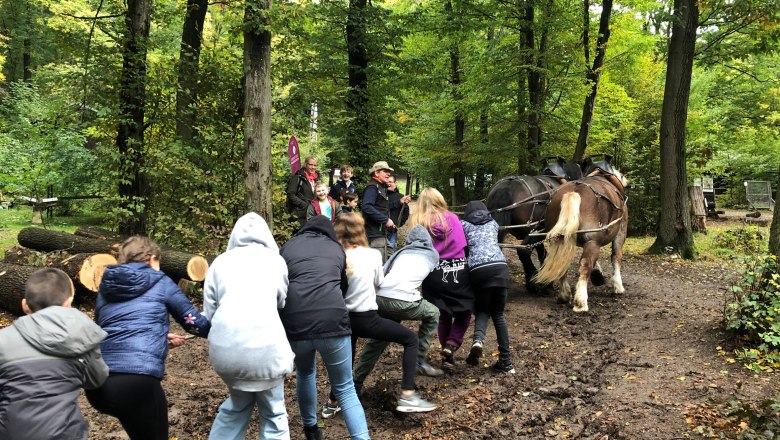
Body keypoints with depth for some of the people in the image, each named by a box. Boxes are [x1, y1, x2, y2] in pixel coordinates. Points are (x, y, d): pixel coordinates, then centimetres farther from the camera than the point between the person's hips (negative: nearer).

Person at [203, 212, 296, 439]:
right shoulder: (275, 260, 15)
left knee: (237, 404, 27)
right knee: (272, 413, 14)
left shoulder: (220, 261, 16)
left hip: (224, 345, 2)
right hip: (264, 344, -2)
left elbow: (209, 311, 17)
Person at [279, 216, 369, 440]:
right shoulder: (336, 248, 20)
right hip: (332, 322, -1)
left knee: (305, 373, 31)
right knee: (345, 390, 13)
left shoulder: (290, 245, 19)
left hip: (295, 323, 1)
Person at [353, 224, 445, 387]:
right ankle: (419, 362, 23)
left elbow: (381, 274, 21)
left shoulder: (401, 252, 29)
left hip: (380, 297, 4)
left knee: (378, 339, 25)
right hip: (403, 300, -4)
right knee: (432, 314, 26)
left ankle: (357, 382, 25)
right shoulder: (433, 254, 25)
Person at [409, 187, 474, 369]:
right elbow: (464, 244, -2)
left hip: (434, 274, 2)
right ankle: (451, 345, -4)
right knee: (464, 311, 15)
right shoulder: (452, 218, -1)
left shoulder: (417, 223, 1)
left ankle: (447, 349, 21)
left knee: (443, 314, 19)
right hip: (459, 271, -1)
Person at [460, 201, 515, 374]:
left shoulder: (463, 224, 21)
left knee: (482, 310, 17)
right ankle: (506, 362, 8)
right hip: (500, 266, 2)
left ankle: (478, 340, -15)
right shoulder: (493, 223, 29)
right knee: (498, 313, 13)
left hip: (478, 269, -2)